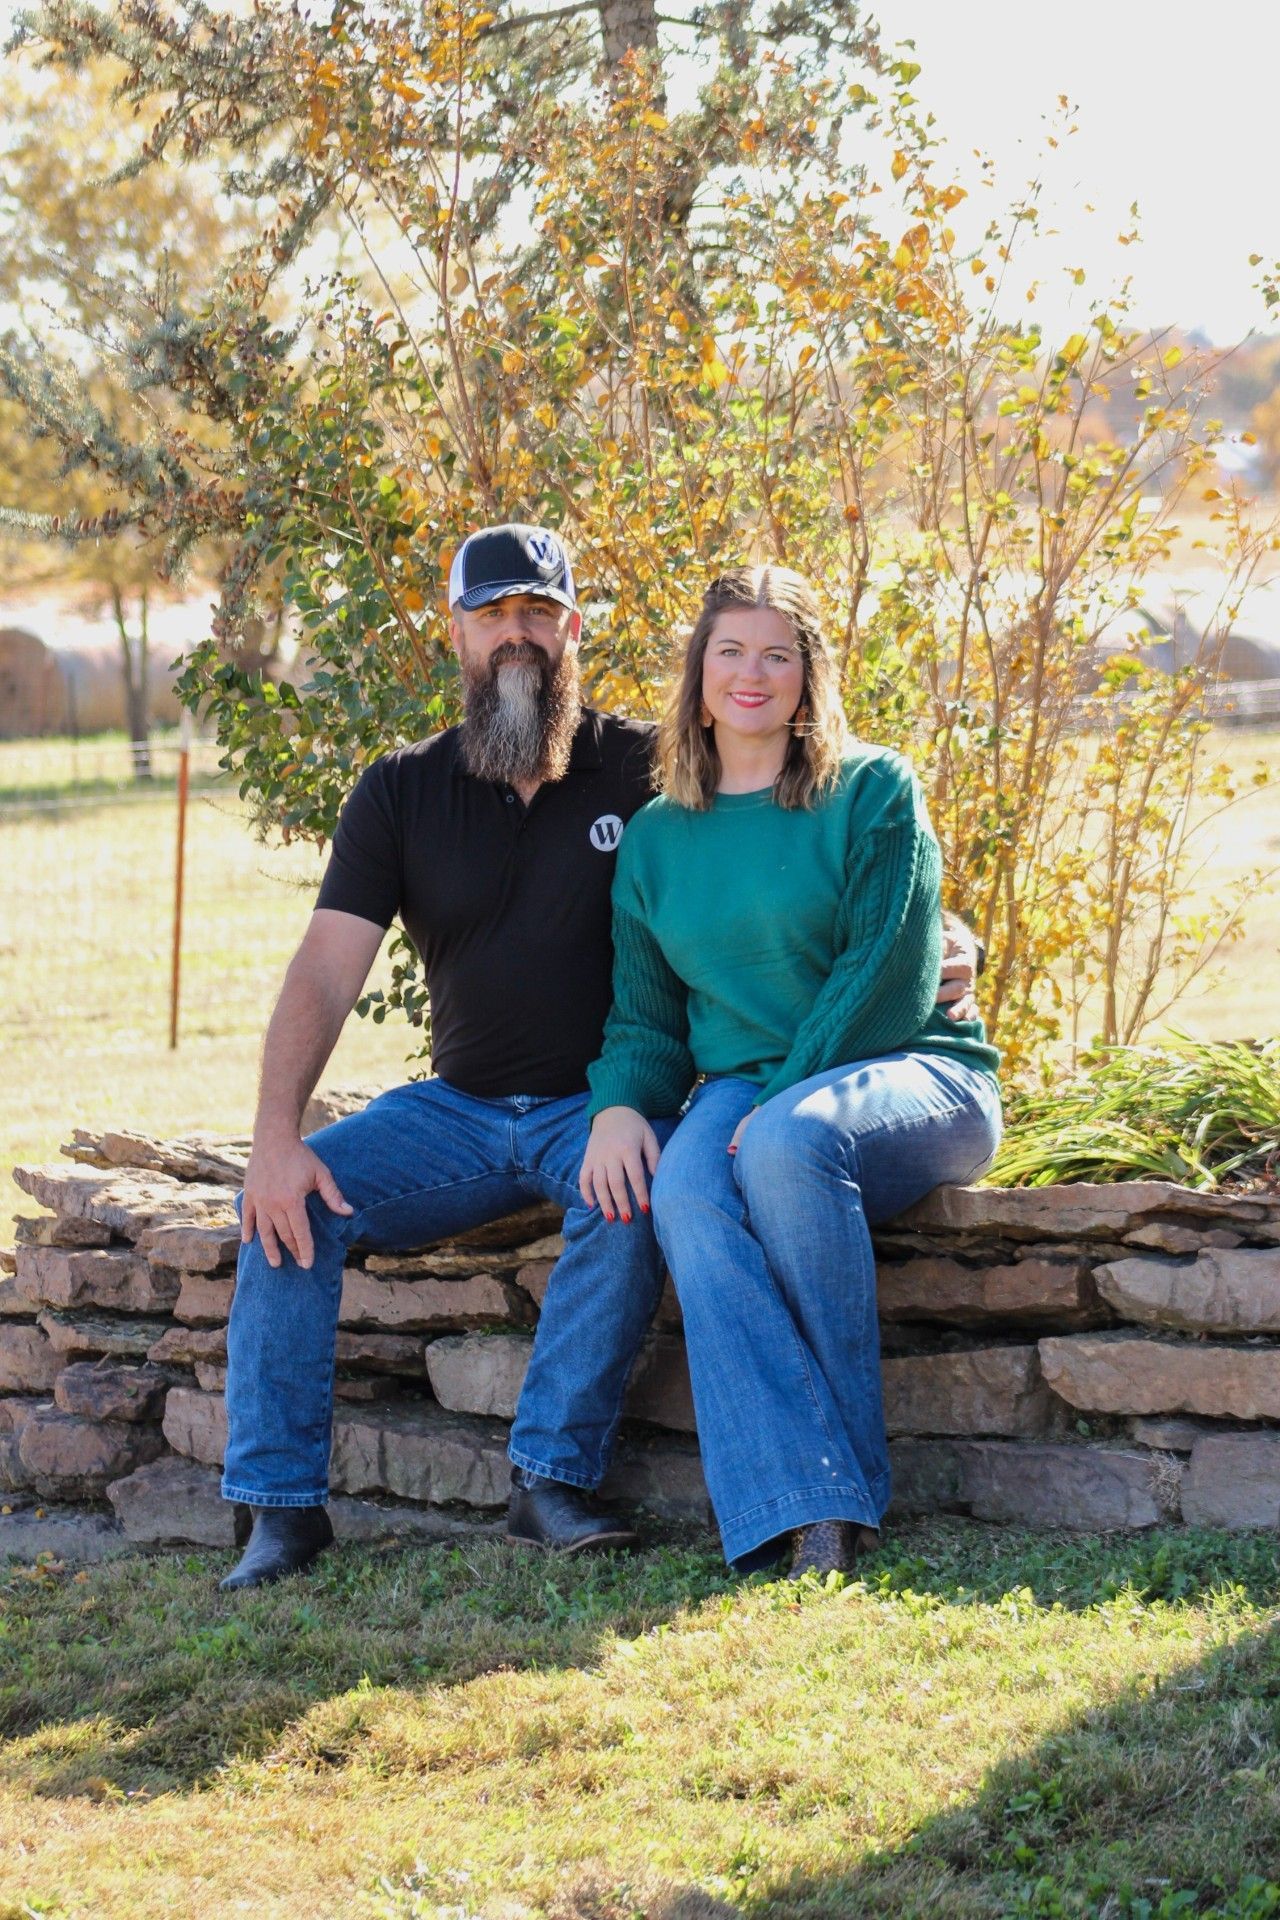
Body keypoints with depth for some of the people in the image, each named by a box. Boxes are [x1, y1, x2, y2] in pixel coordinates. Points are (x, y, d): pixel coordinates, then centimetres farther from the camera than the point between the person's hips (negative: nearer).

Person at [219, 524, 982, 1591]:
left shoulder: (646, 771, -2)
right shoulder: (403, 792, 4)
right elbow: (326, 971, -4)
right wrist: (277, 1135, -19)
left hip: (606, 1104, -3)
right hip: (461, 1108, 3)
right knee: (287, 1204, -19)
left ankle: (553, 1477, -25)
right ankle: (282, 1506, -14)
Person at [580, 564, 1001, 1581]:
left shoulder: (874, 792, 2)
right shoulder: (655, 838, 16)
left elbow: (884, 974, -7)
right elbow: (644, 1012, 16)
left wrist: (781, 1103, -17)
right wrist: (619, 1106, -7)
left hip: (905, 1074, -3)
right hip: (746, 1087, 3)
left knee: (787, 1143, -38)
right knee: (686, 1192, -33)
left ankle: (852, 1456, -25)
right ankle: (807, 1510, -42)